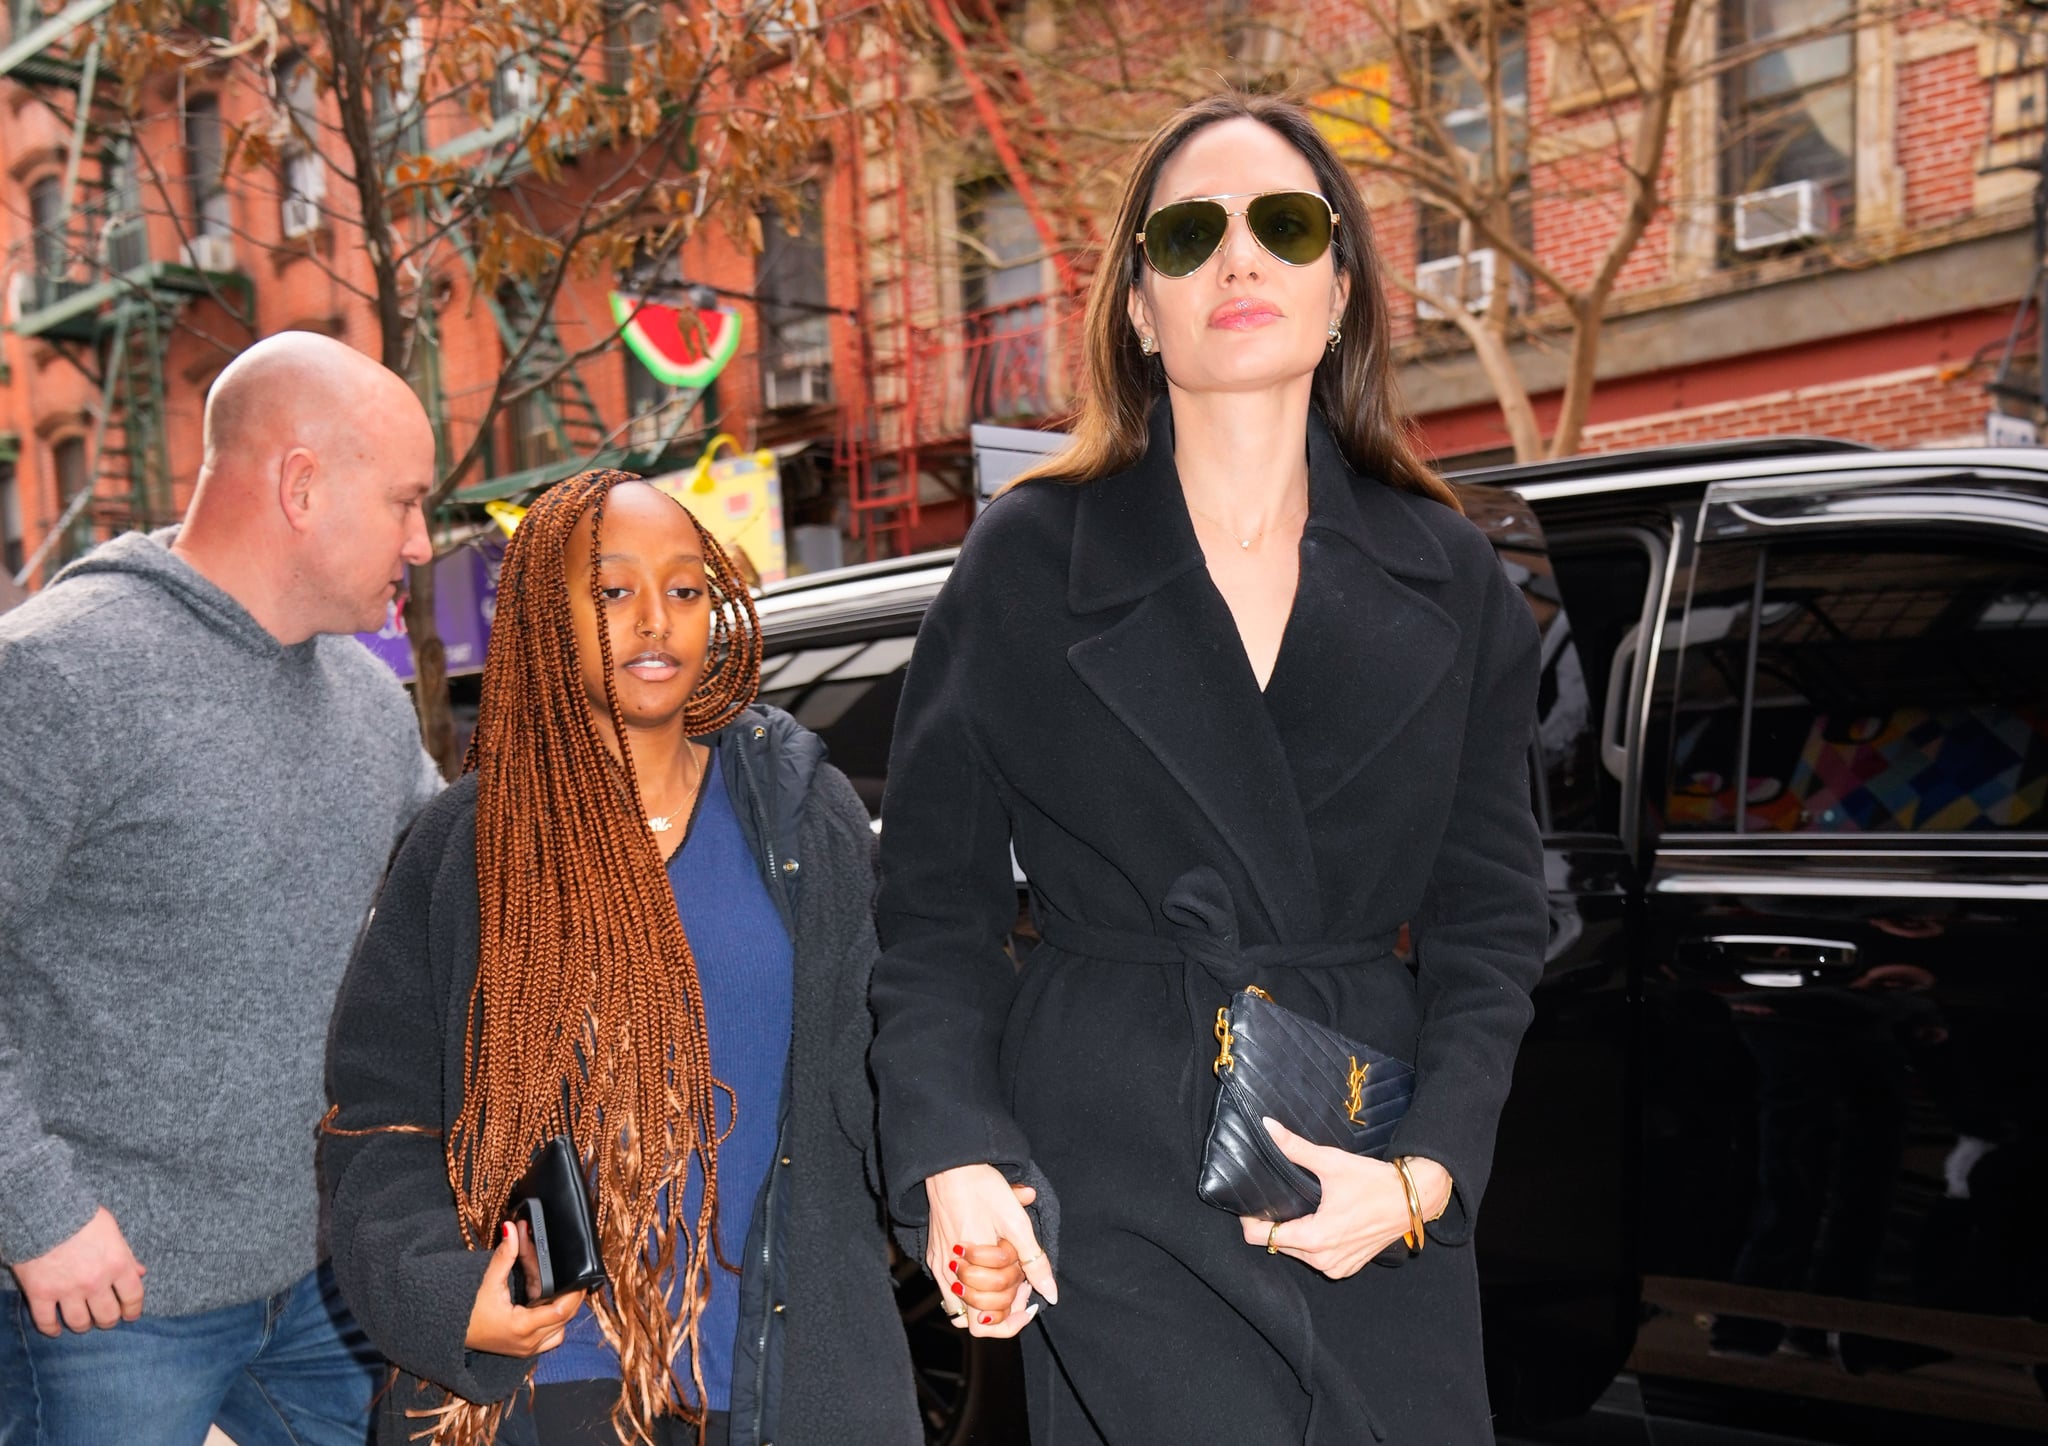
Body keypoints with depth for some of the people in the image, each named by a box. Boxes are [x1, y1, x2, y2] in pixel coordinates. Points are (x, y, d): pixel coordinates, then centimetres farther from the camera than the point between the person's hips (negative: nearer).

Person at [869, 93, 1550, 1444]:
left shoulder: (1452, 582, 8)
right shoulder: (1025, 563, 3)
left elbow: (1491, 922, 8)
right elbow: (937, 913, 2)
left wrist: (1426, 1172, -7)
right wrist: (957, 1161, -12)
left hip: (1380, 1207, 3)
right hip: (1108, 1193, -2)